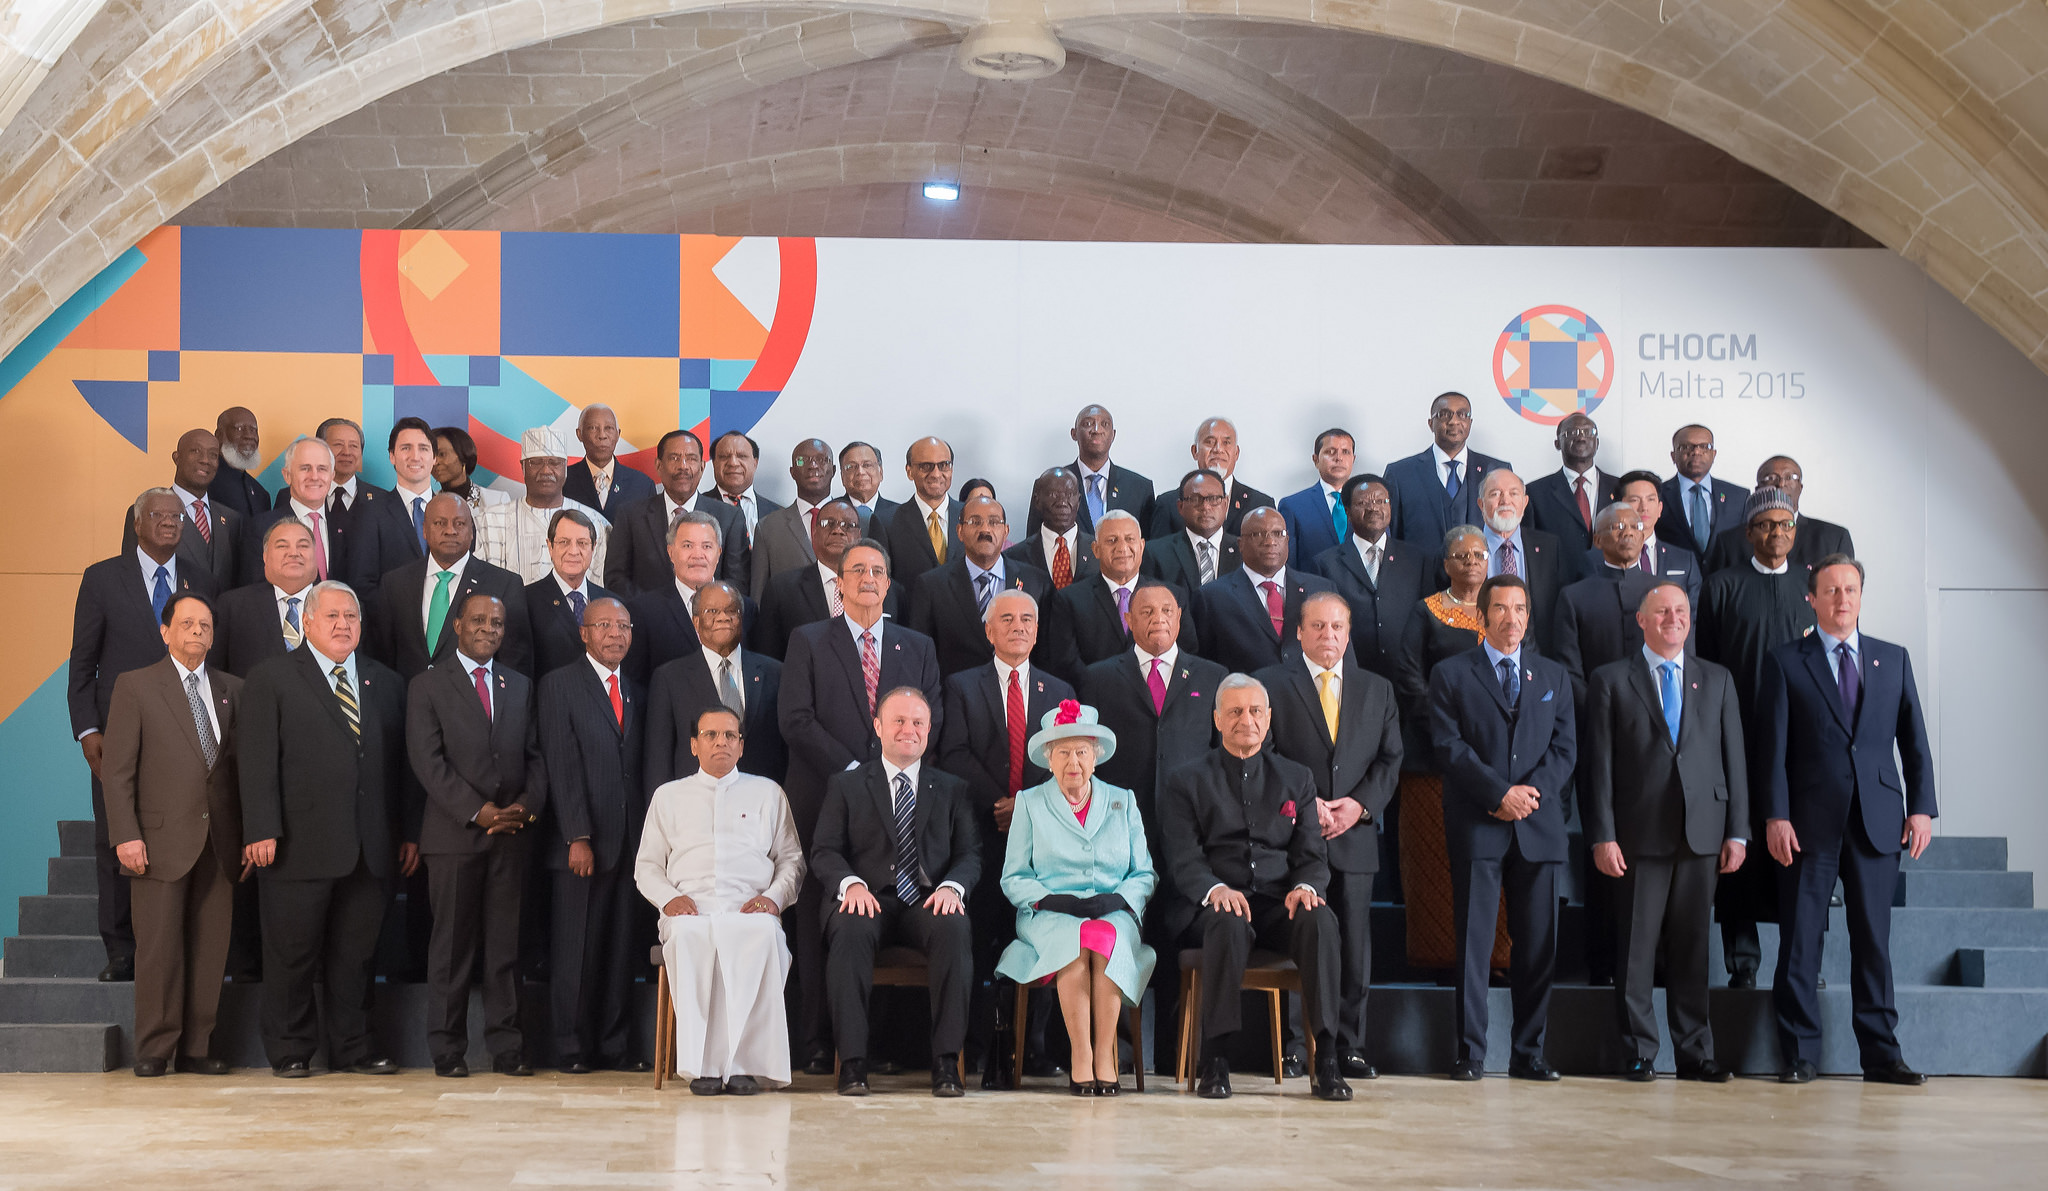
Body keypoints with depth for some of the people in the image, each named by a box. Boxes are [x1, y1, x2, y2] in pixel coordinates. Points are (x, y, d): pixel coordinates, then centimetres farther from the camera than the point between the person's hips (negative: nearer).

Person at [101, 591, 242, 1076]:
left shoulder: (232, 689, 14)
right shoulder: (135, 686, 3)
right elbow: (117, 769, -2)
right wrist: (126, 836, -10)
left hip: (219, 842, 3)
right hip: (161, 839, -3)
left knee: (211, 945, 3)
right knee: (159, 946, -2)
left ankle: (197, 1046, 12)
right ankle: (155, 1049, 8)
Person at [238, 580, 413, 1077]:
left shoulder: (386, 682, 15)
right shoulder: (271, 680, 3)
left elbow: (400, 763, 14)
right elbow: (256, 761, -5)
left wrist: (408, 832, 8)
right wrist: (261, 831, -13)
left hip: (372, 849, 4)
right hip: (301, 845, -3)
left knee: (356, 953, 9)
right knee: (292, 953, 3)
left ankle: (353, 1049, 18)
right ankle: (290, 1052, 14)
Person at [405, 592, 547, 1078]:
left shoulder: (520, 686, 16)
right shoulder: (427, 686, 3)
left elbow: (534, 755, 14)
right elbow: (428, 761, -6)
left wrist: (528, 803, -5)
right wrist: (477, 810, -13)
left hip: (511, 835, 3)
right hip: (454, 835, -3)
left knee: (506, 944, 4)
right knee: (452, 945, 0)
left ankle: (507, 1047, 9)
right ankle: (447, 1050, 8)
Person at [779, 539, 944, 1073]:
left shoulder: (918, 647, 16)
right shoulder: (808, 641, 8)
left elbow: (933, 722, 11)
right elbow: (796, 719, -2)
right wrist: (849, 769, -10)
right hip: (825, 799, -2)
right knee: (820, 923, -2)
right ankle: (819, 1043, 2)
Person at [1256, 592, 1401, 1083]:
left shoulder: (1378, 690, 16)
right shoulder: (1270, 684, 5)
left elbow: (1390, 759, 11)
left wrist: (1360, 804, -6)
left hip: (1355, 837, 3)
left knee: (1354, 949, 3)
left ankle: (1349, 1048, 11)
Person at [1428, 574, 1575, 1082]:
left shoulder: (1553, 677, 16)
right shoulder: (1451, 675, 6)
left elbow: (1565, 746, 9)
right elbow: (1450, 747, -3)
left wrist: (1533, 791, -8)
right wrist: (1500, 794, -13)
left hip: (1539, 827, 3)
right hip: (1476, 827, -3)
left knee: (1537, 942, 3)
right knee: (1473, 941, -3)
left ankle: (1528, 1053, 11)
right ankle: (1470, 1053, 2)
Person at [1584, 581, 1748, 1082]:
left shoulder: (1717, 680, 14)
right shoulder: (1611, 680, 5)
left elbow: (1734, 758, 11)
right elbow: (1599, 764, 0)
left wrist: (1737, 831, 4)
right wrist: (1603, 835, -7)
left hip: (1702, 832, 3)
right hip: (1640, 833, -2)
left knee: (1692, 946, 6)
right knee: (1636, 946, -1)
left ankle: (1695, 1053, 13)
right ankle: (1639, 1054, 7)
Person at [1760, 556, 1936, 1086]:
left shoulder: (1894, 659, 13)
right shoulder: (1785, 662, 5)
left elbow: (1914, 740, 12)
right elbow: (1773, 746, 0)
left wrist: (1921, 807, 2)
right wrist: (1776, 816, -8)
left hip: (1878, 821, 2)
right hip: (1810, 822, -2)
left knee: (1874, 938, 5)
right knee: (1800, 938, -1)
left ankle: (1880, 1053, 13)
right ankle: (1800, 1054, 6)